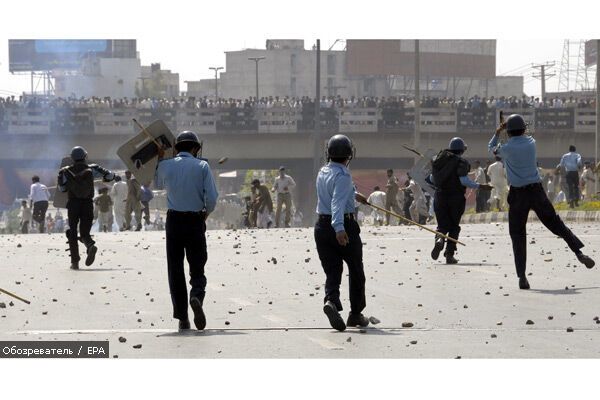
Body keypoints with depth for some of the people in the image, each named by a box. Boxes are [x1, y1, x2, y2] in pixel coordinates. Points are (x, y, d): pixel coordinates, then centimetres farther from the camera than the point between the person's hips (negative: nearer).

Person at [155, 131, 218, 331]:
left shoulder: (166, 166, 3)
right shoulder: (202, 166, -2)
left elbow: (159, 183, 27)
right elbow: (212, 197, -8)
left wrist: (160, 158, 32)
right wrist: (206, 213, 12)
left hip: (174, 220, 1)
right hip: (196, 221, -1)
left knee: (175, 269, 7)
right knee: (197, 269, 6)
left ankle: (182, 318, 3)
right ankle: (197, 296, -26)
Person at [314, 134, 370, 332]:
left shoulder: (322, 173, 11)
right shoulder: (343, 175, -15)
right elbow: (338, 202, -29)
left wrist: (354, 195, 51)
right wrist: (339, 228, -40)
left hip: (322, 226, 6)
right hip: (344, 226, -6)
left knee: (332, 271, 3)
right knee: (356, 271, 11)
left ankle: (331, 301, -26)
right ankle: (355, 314, 18)